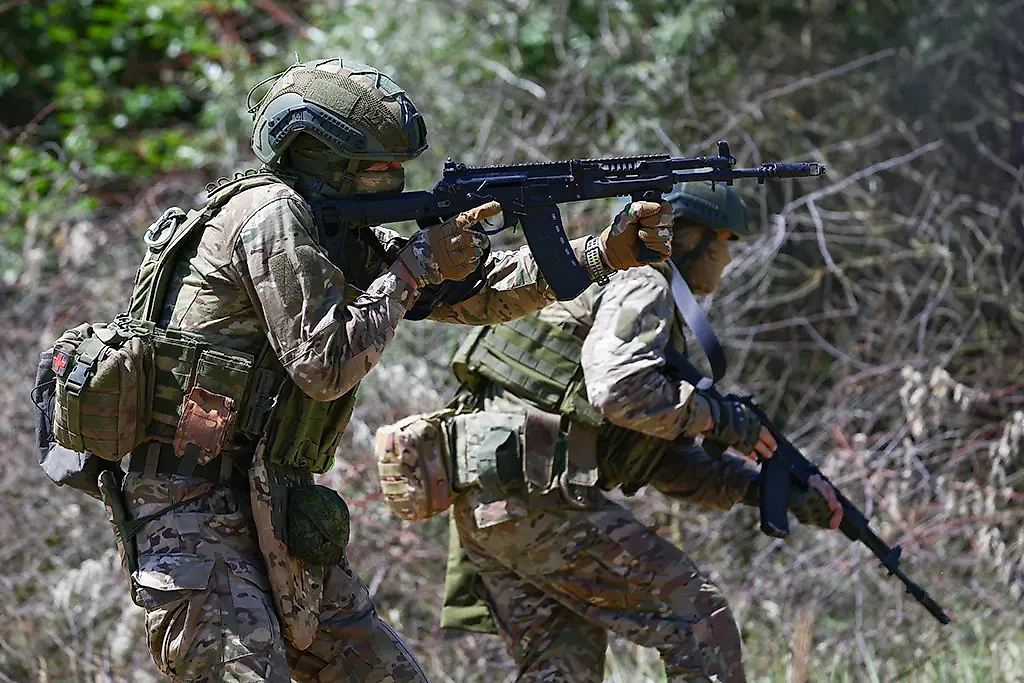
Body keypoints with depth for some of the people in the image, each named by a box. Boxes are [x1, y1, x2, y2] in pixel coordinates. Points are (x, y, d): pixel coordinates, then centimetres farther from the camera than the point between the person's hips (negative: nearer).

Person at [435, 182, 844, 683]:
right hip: (534, 493, -10)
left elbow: (669, 464, 26)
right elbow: (619, 391, -22)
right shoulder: (641, 285, -2)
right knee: (700, 619, -4)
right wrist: (719, 417, -8)